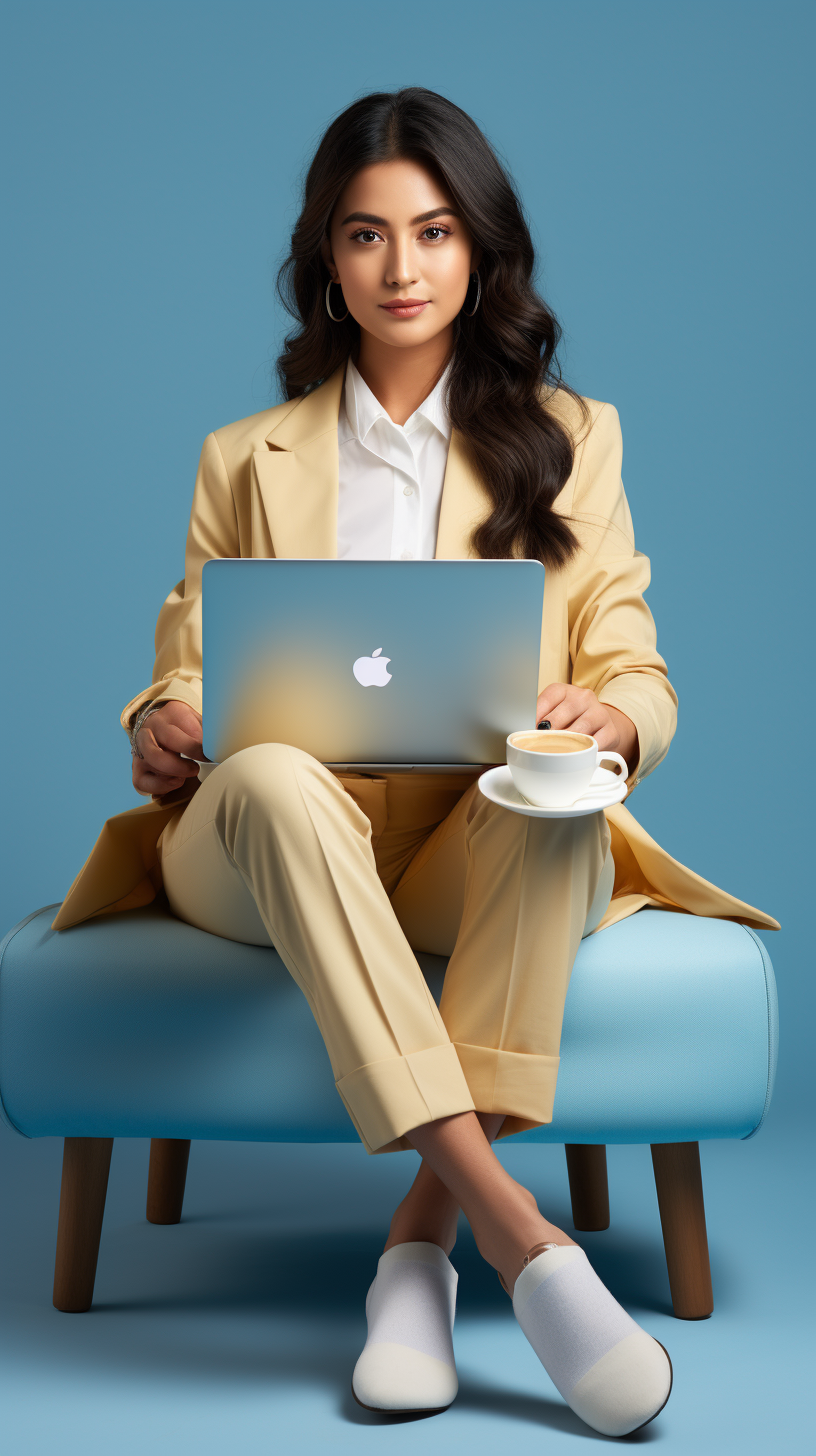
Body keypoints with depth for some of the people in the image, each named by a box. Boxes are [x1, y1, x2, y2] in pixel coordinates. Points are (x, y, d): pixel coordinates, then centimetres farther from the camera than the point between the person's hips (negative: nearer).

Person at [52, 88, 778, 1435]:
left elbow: (641, 680, 11)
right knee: (270, 777, -37)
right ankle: (515, 1233, -43)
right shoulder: (247, 460, 21)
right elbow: (189, 667, 18)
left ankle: (422, 1238, -34)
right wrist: (161, 731, -8)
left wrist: (609, 717, -15)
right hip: (273, 849, 1)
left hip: (493, 846, 0)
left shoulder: (570, 439, 18)